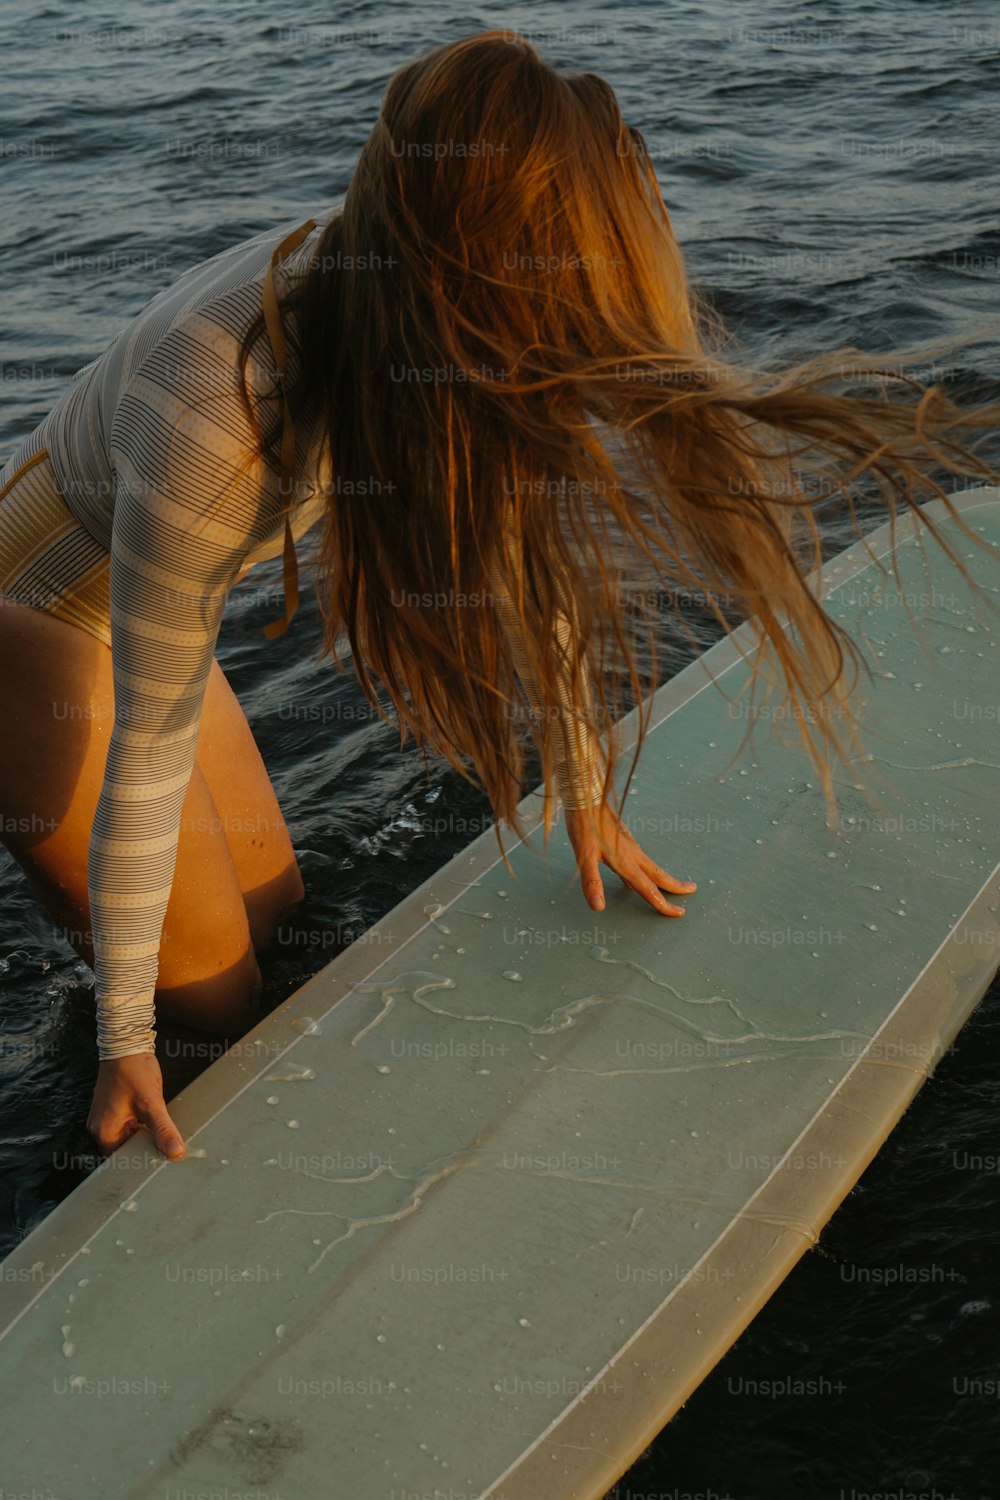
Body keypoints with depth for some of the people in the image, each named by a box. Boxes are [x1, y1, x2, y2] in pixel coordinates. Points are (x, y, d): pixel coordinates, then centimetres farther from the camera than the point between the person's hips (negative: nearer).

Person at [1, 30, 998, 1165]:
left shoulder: (395, 306, -18)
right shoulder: (215, 433, -40)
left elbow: (522, 545, -6)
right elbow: (148, 759, -31)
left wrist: (586, 795, 4)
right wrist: (124, 1041, -19)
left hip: (120, 584, 7)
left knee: (274, 911, 20)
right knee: (216, 1003, 2)